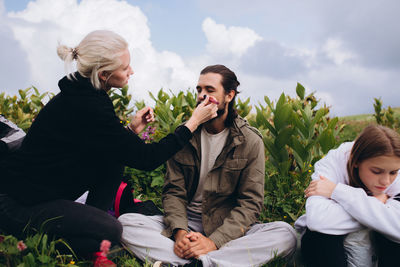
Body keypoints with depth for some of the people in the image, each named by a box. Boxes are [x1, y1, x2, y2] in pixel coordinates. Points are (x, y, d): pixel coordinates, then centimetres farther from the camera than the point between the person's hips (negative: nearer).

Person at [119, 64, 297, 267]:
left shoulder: (250, 142, -5)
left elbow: (250, 203, -10)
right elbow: (173, 191, -1)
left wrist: (214, 241, -24)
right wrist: (179, 231, -21)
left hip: (228, 227, -1)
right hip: (186, 222, 2)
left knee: (286, 234, -28)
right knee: (126, 222, -21)